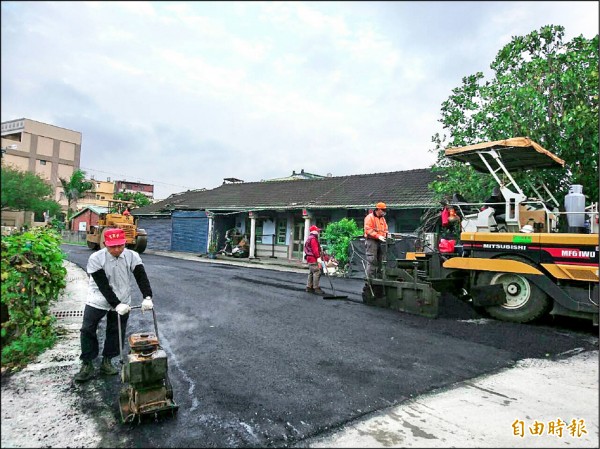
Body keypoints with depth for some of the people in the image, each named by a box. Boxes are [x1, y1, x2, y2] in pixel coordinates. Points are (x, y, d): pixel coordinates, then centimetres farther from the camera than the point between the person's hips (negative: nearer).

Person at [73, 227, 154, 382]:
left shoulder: (132, 256, -12)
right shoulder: (96, 258, -19)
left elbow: (141, 277, -17)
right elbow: (103, 285, -22)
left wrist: (147, 297, -32)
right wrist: (116, 304, -29)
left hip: (122, 301, 2)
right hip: (98, 300, -2)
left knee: (116, 332, 7)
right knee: (87, 330, 0)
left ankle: (107, 361, 25)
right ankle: (87, 365, 15)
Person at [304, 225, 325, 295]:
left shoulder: (309, 238, 20)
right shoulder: (313, 239, -13)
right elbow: (315, 250, -22)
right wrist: (318, 258, -24)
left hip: (310, 259, 11)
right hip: (314, 259, -11)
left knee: (311, 273, 14)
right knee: (317, 273, -11)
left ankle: (309, 287, 18)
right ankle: (316, 288, -10)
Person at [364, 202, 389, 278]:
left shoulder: (383, 218, 19)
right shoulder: (370, 217, -6)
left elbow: (385, 229, 22)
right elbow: (368, 230, -16)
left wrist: (386, 235, 0)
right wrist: (378, 236, -22)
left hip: (381, 242, 8)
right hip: (371, 241, -8)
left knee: (380, 260, 10)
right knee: (372, 260, -9)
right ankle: (370, 278, -6)